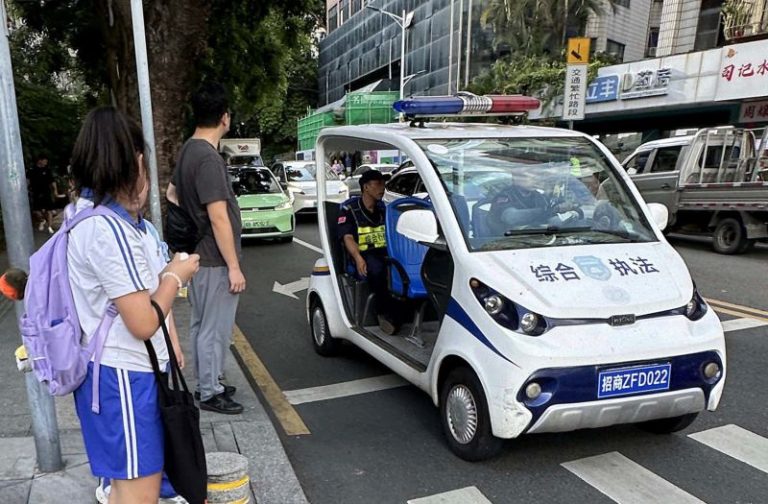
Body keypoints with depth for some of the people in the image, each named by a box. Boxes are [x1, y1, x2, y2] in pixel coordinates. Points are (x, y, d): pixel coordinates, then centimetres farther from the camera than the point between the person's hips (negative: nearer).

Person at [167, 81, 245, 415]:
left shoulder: (188, 150, 9)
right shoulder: (209, 158, -22)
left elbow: (172, 193, 23)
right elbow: (218, 218, -23)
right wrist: (234, 266, -19)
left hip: (198, 255, 10)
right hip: (215, 261, -10)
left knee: (202, 324, 18)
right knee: (215, 328, 2)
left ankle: (206, 383, 31)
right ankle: (210, 393, 15)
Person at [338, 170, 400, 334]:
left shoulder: (383, 209, 19)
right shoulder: (349, 209, 2)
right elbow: (347, 237, -8)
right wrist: (358, 258, -26)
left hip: (384, 251, 4)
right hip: (363, 254, -4)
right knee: (377, 269, -38)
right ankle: (386, 313, -25)